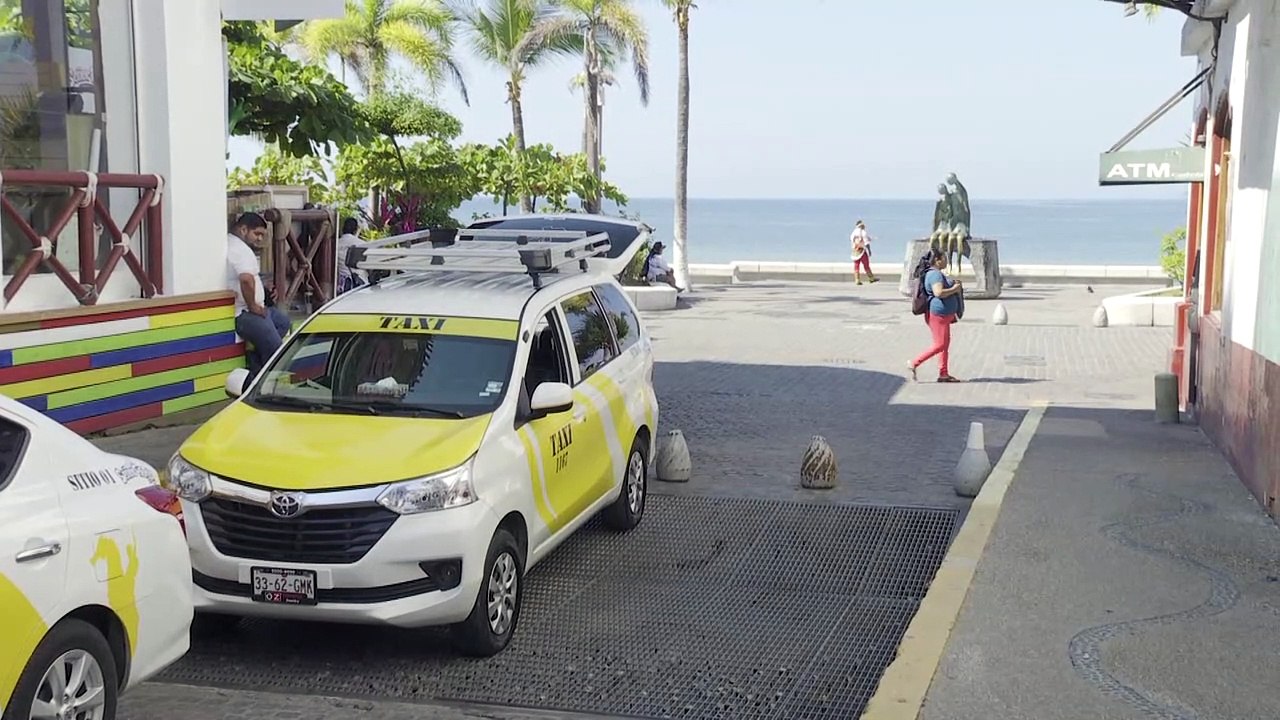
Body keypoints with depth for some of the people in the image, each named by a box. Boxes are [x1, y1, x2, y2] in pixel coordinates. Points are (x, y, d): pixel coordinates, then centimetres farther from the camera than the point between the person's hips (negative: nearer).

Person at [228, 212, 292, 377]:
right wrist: (252, 306, -21)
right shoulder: (240, 249, -19)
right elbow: (247, 279, -36)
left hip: (247, 309, 11)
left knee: (282, 321, 20)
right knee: (274, 349, -15)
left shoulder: (229, 242, 15)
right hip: (243, 313, -11)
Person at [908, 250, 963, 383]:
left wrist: (954, 284, 15)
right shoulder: (935, 274, -18)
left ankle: (943, 374, 14)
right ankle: (914, 364, -2)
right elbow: (938, 293, -31)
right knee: (940, 345, -9)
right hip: (937, 313, -11)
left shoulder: (936, 273, 16)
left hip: (944, 315, 11)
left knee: (945, 344, 11)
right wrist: (954, 289, -18)